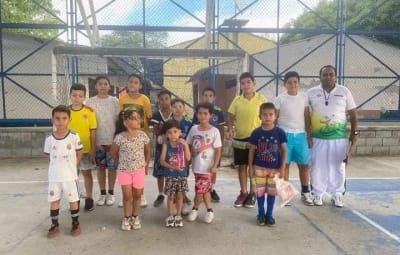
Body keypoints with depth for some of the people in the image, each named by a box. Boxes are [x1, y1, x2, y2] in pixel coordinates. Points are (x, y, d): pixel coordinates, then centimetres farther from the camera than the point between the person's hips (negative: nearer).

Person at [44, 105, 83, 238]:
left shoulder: (74, 136, -11)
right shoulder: (49, 139, -5)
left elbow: (79, 154, -1)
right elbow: (50, 156, 8)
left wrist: (71, 166, -1)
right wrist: (59, 166, 3)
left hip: (70, 176, -2)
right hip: (54, 176, 2)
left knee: (73, 200, 9)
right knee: (54, 201, 11)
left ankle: (75, 223, 25)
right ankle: (54, 225, 27)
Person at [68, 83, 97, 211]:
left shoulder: (89, 111, -7)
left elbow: (93, 132, -4)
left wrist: (93, 149, -6)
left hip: (86, 149, -2)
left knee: (87, 173, 10)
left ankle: (89, 199, 23)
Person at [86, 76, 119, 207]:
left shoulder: (114, 101, 0)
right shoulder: (90, 101, 1)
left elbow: (118, 120, 2)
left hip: (112, 140, -1)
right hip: (97, 140, 1)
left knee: (112, 167, 5)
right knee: (100, 167, 9)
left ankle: (111, 193, 19)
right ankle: (102, 193, 21)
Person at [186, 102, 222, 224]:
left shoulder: (214, 131, -10)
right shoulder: (194, 129, 2)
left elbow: (218, 150, -9)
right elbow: (189, 145, 10)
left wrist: (214, 166, -12)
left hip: (207, 166, -4)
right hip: (196, 165, 4)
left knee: (200, 190, -2)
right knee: (205, 189, 14)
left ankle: (195, 208, 21)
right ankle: (209, 210, 28)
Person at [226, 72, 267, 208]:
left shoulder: (261, 99, -5)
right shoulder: (237, 100, 2)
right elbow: (231, 117, 7)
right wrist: (229, 130, -9)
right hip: (239, 138, 2)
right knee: (242, 166, 9)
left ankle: (252, 194, 19)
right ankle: (243, 193, 22)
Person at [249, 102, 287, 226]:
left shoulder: (280, 132, -8)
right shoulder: (256, 133, -7)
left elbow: (284, 150, -2)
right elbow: (252, 150, 0)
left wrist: (282, 167, -5)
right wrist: (251, 167, -1)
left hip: (275, 168, 0)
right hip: (259, 167, 0)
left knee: (272, 192, 10)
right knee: (260, 191, 8)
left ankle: (269, 214, 24)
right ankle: (261, 214, 24)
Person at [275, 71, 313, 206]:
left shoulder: (304, 97, 5)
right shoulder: (280, 98, -2)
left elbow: (307, 117, 9)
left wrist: (309, 134, 6)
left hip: (300, 134, 2)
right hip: (285, 134, -2)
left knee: (304, 164, 6)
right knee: (284, 164, 3)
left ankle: (305, 193, 20)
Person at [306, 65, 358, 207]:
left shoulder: (344, 92, 3)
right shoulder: (311, 93, 1)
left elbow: (353, 114, 7)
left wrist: (354, 133, 3)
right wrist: (307, 135, -4)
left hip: (339, 136, 1)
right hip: (318, 137, 0)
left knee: (338, 166, 7)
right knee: (318, 166, 5)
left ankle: (337, 194, 21)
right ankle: (318, 193, 19)